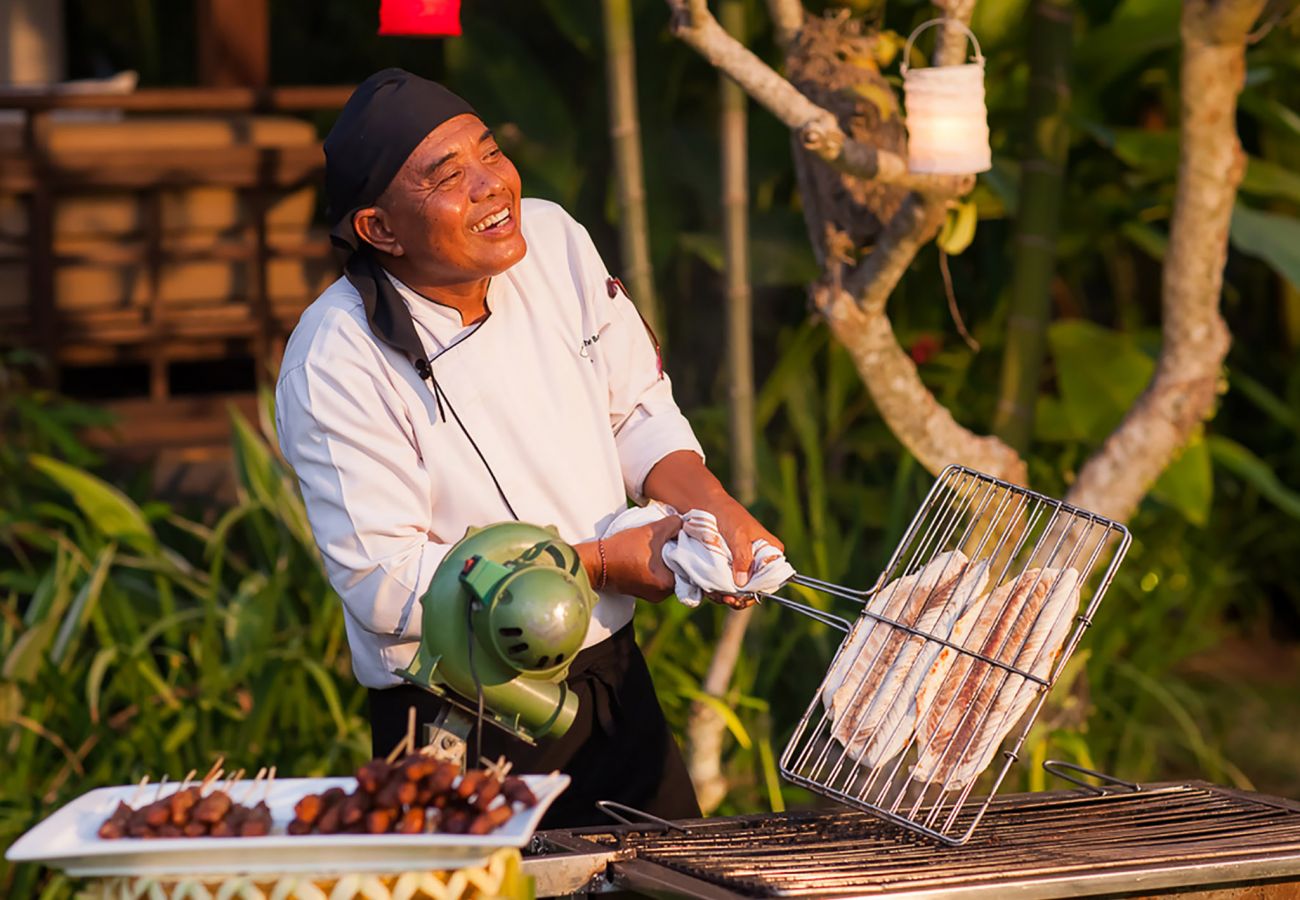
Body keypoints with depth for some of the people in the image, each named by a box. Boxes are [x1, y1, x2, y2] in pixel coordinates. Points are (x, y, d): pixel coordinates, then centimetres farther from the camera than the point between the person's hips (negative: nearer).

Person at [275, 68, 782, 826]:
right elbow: (386, 585, -22)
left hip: (614, 677, 6)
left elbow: (638, 413, 9)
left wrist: (711, 508, -12)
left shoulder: (552, 240, -3)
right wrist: (601, 563, -21)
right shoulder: (335, 362, -21)